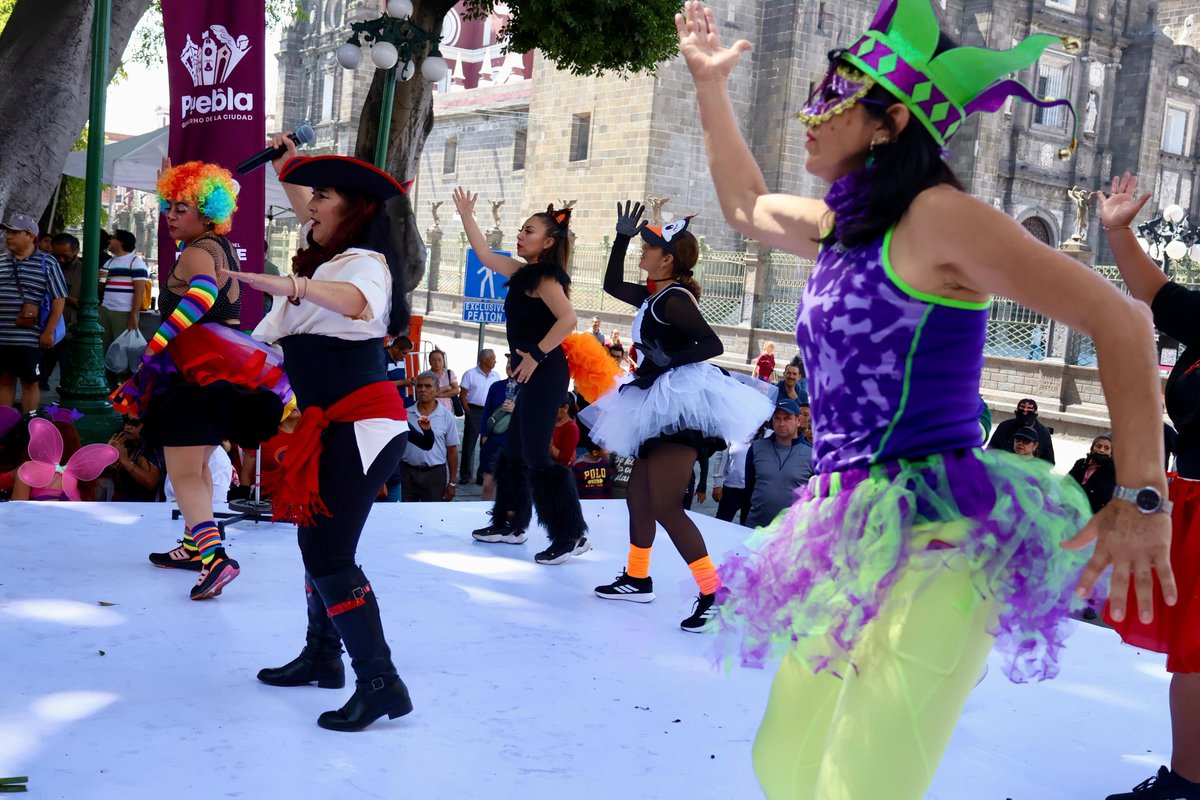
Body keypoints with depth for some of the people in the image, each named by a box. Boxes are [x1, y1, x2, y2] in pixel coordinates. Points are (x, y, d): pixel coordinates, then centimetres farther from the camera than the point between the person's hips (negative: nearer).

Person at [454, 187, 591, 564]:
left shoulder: (544, 276, -13)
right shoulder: (524, 272, 14)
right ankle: (511, 524, 28)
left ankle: (572, 535, -9)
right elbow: (485, 254, 25)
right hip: (536, 376, 10)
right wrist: (466, 216, 26)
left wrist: (536, 355, -22)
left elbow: (568, 319, -25)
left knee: (536, 456, -11)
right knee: (513, 451, 17)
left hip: (544, 374, -10)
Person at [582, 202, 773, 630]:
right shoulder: (655, 295, 14)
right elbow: (612, 285, 29)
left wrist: (668, 361, -25)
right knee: (637, 494, 20)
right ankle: (636, 578, 33)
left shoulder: (675, 299, -14)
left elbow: (713, 345, -23)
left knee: (666, 506, -15)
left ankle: (714, 593, -17)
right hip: (663, 406, 11)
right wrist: (621, 238, 23)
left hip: (679, 405, -11)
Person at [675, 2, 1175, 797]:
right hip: (849, 535, 8)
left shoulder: (936, 216, -10)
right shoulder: (842, 225, 14)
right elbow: (745, 205, 35)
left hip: (932, 541, -8)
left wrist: (1143, 499, -16)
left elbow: (1119, 320, -11)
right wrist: (710, 84, 30)